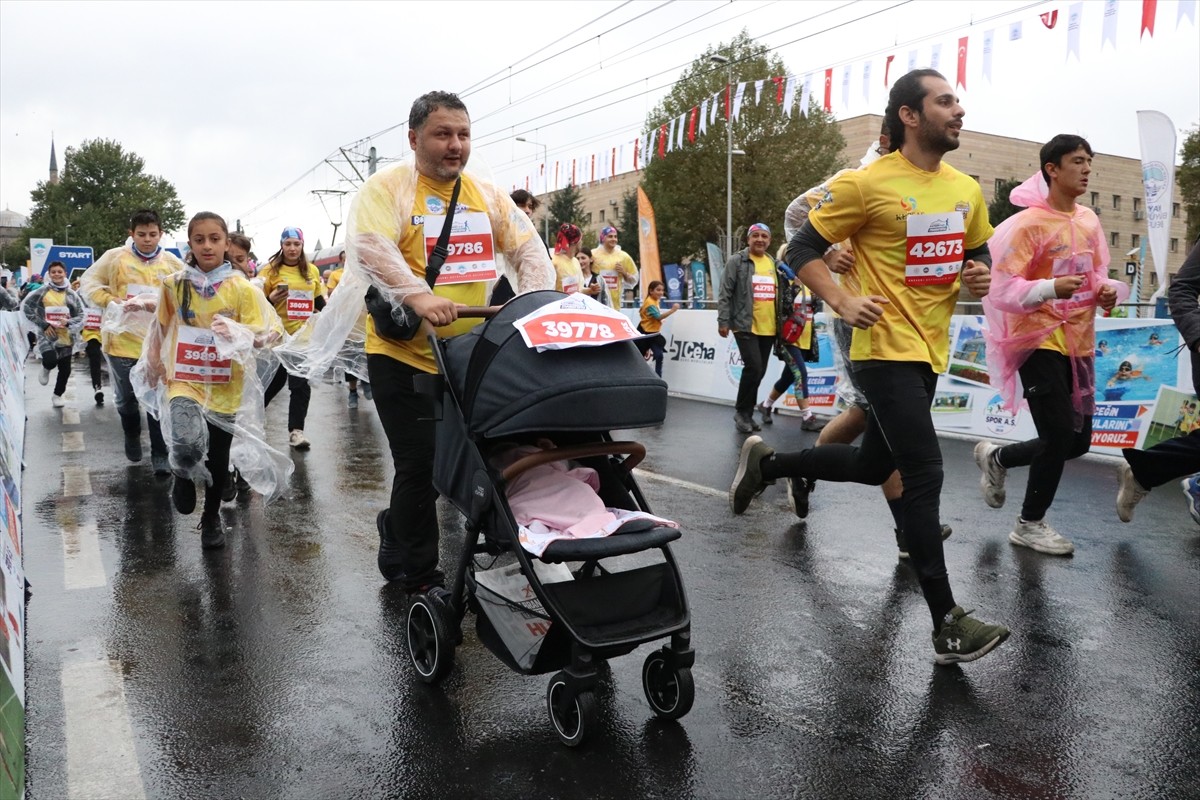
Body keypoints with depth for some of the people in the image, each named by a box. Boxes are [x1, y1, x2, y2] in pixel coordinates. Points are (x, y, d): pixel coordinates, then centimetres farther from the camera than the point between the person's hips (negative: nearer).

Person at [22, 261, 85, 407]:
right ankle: (46, 369, 12)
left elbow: (81, 315, 7)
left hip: (65, 336, 3)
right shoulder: (42, 291, -3)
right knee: (50, 360, -26)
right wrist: (43, 324, -10)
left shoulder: (71, 294, 5)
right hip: (47, 334, -3)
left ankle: (57, 395, 30)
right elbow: (26, 307, -2)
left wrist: (69, 322, -15)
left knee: (65, 369, 8)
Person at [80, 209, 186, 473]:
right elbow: (88, 283, 2)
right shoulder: (115, 257, -1)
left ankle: (159, 454, 9)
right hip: (123, 340, 0)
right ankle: (132, 436, 41)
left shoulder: (172, 263, 2)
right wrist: (112, 301, -13)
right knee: (126, 397, 15)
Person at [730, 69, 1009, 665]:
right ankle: (947, 625, -1)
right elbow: (802, 249, -7)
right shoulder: (867, 184, -10)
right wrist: (843, 302, -21)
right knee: (925, 476, -10)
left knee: (873, 466, 17)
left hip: (931, 349, 8)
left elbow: (977, 254, 24)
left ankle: (765, 464, 38)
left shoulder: (966, 190, 10)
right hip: (886, 349, -8)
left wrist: (979, 276, 0)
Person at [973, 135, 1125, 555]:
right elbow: (1003, 291, -18)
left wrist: (1109, 290, -3)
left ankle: (996, 457, 34)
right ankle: (1030, 524, 13)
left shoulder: (1089, 220, 8)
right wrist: (1050, 288, -33)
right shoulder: (1028, 224, -14)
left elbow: (1099, 274, 19)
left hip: (1079, 343, 7)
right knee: (1060, 435, -7)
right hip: (1039, 340, -7)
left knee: (1078, 441, 10)